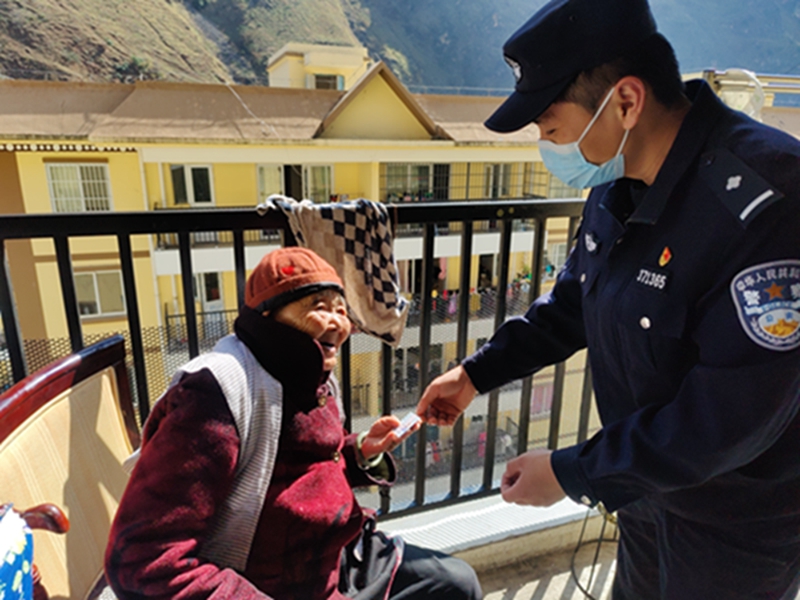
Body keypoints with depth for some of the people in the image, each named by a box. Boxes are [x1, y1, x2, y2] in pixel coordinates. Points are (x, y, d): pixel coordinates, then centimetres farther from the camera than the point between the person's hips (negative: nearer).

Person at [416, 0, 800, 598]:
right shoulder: (618, 183, -7)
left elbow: (734, 414, -30)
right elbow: (572, 304, 4)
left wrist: (572, 474, -22)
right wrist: (477, 374, 2)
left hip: (740, 522, -6)